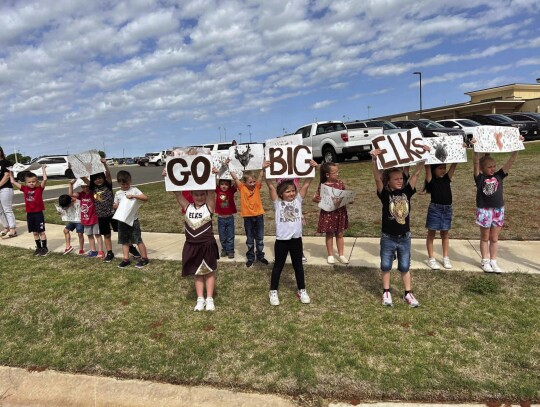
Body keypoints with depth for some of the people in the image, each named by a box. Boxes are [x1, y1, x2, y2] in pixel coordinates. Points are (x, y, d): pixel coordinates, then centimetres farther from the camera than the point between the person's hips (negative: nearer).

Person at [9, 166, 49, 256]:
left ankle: (44, 248, 11)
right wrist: (11, 172, 11)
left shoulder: (39, 188, -7)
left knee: (41, 232, 3)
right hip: (29, 214, 4)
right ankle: (38, 247, 23)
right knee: (35, 232, 13)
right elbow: (13, 182, 9)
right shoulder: (25, 189, 4)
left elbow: (45, 179, -20)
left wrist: (43, 169, -16)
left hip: (38, 213, -4)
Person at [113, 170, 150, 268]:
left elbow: (146, 198, -14)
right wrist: (115, 206, -9)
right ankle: (126, 259, 19)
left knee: (138, 239, -2)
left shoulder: (134, 190, -4)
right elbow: (116, 205, 15)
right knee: (124, 241, 10)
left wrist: (133, 196, -24)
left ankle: (144, 258, 6)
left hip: (133, 219, -5)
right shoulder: (118, 193, 9)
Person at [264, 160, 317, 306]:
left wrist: (312, 168, -13)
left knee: (298, 265, 17)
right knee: (278, 266, 11)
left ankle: (302, 290, 32)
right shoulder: (277, 202, -4)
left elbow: (306, 184, -3)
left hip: (296, 239, 3)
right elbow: (271, 186, -13)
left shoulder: (298, 200, 3)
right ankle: (273, 292, 25)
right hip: (281, 240, -2)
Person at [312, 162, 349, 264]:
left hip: (340, 212, 3)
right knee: (329, 234, 11)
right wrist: (317, 199, -25)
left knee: (339, 234, 13)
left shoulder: (340, 183, 0)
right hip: (328, 213, -3)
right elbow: (315, 198, -3)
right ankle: (330, 255, 24)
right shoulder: (323, 185, -10)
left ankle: (341, 255, 25)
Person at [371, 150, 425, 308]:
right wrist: (375, 160, -38)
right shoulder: (385, 194, -11)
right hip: (388, 238, -2)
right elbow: (377, 178, -25)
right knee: (386, 266, 12)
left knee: (405, 267, 15)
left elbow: (416, 173, -6)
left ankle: (408, 293, 28)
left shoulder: (407, 191, -1)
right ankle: (386, 292, 28)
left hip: (404, 237, 3)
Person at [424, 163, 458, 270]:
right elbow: (427, 166, -15)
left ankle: (445, 258, 24)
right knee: (431, 234, 5)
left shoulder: (447, 178, 6)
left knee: (445, 234, 14)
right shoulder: (431, 180, -6)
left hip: (447, 209, 4)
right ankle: (431, 259, 13)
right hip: (435, 209, -4)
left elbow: (454, 165, 1)